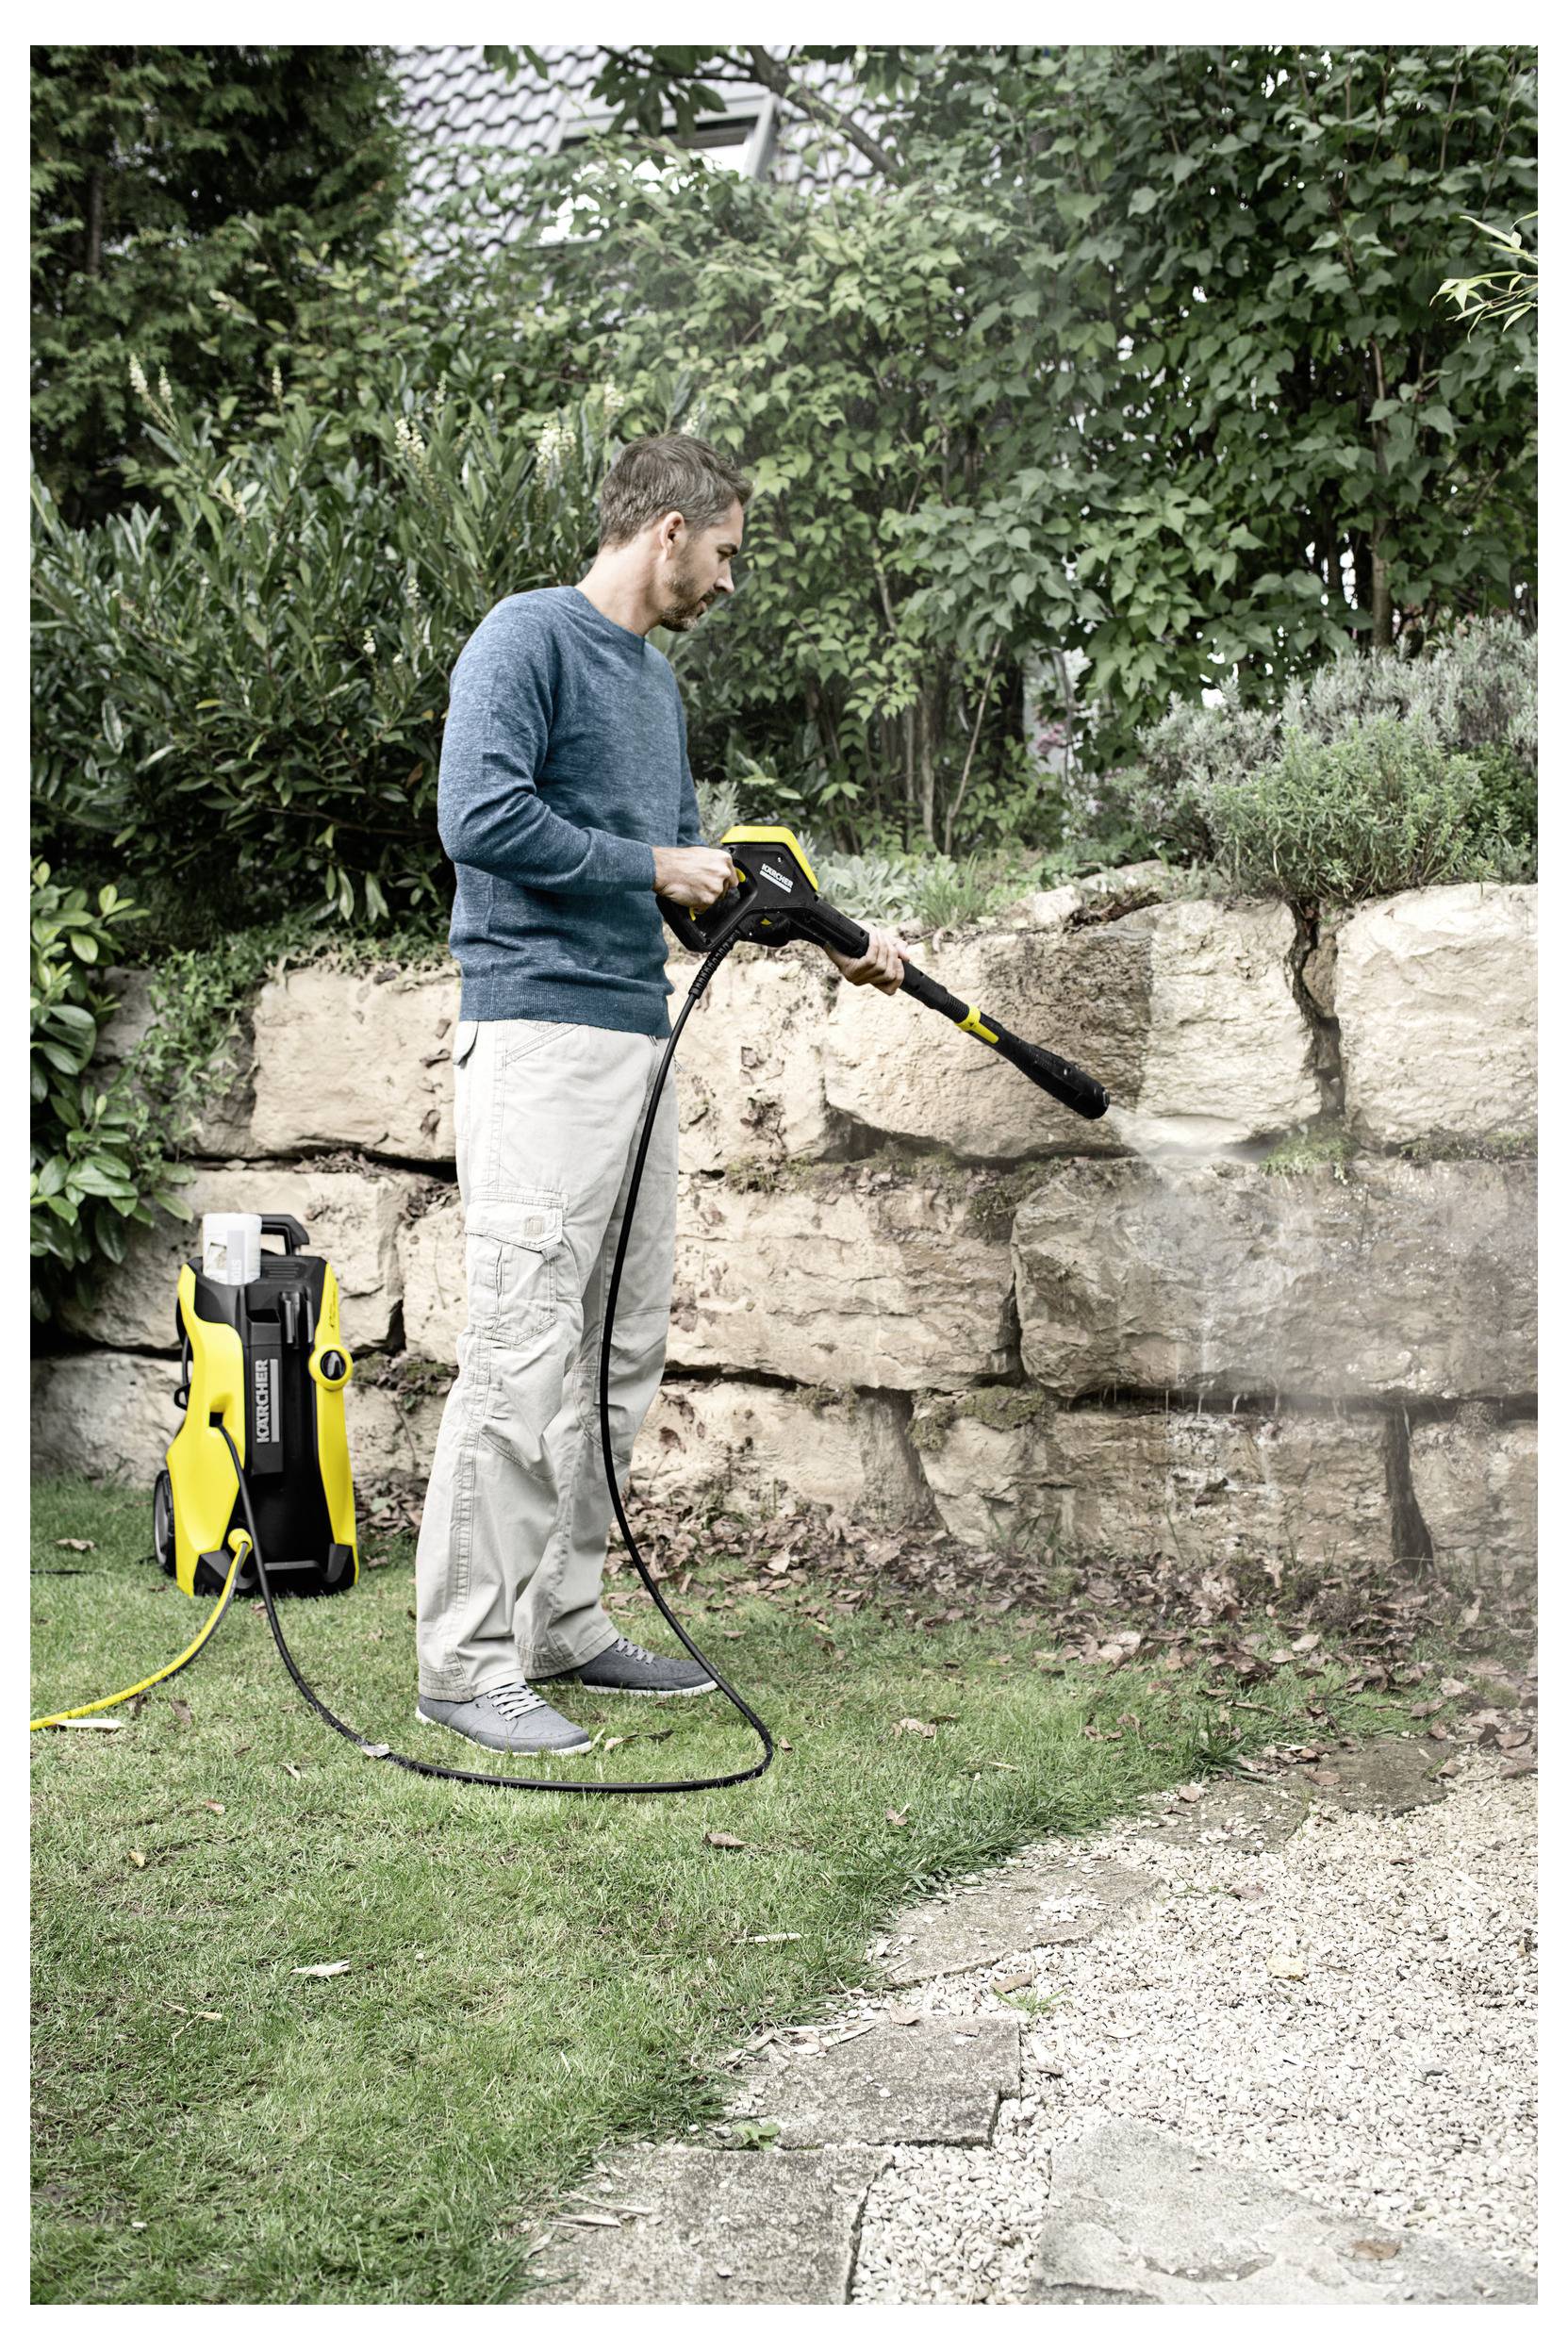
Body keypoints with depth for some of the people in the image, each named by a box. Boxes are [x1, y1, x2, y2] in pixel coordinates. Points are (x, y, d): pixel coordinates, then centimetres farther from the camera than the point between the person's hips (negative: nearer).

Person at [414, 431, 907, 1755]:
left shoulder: (657, 679, 21)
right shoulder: (530, 636, -6)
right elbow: (478, 814, -18)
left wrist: (836, 938, 24)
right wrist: (652, 871, -9)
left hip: (639, 1039, 9)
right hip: (540, 1036, -9)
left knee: (623, 1352, 10)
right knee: (525, 1356, -11)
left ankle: (563, 1621, 20)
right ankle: (468, 1659, -3)